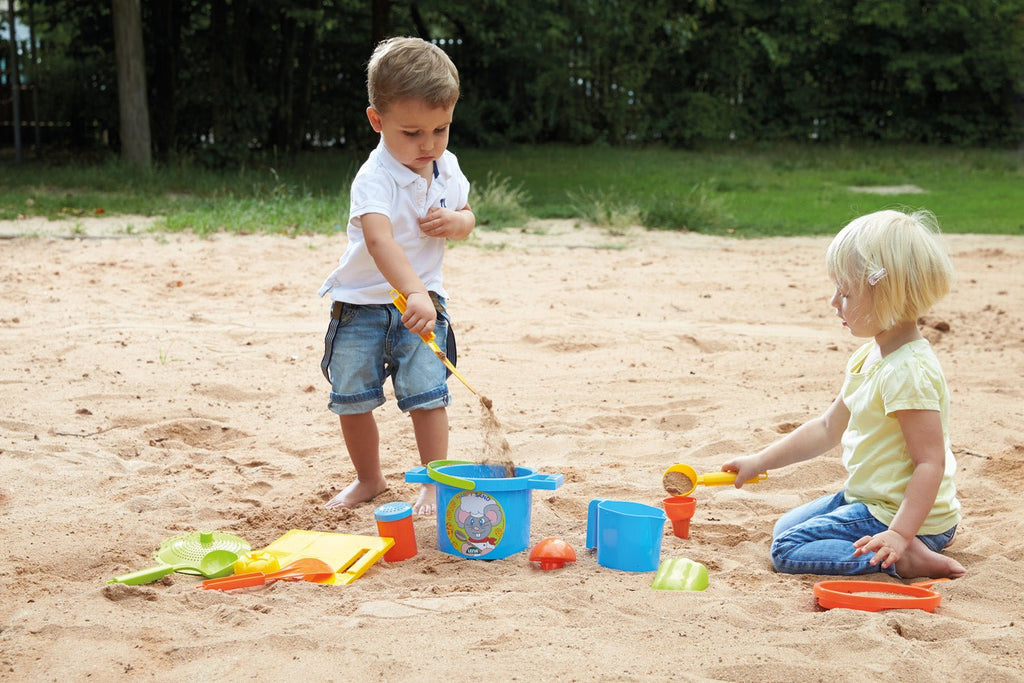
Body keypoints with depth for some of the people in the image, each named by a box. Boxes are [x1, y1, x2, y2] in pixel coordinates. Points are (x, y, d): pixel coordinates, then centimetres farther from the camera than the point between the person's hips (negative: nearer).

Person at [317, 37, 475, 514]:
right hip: (362, 303, -3)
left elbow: (466, 217, 15)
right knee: (352, 399, 7)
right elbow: (379, 239, -41)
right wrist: (413, 293, -55)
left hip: (423, 302, 3)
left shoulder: (447, 169, -2)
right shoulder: (376, 178, -24)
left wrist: (457, 221, -12)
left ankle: (435, 482, 7)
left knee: (428, 394, -7)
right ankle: (368, 479, 28)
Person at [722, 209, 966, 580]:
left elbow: (931, 462, -28)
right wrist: (759, 462, 15)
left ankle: (901, 558, -17)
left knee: (787, 550, -14)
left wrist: (899, 533, -34)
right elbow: (828, 428, 16)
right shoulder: (869, 358, 6)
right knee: (785, 527, 22)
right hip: (869, 499, 10)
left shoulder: (907, 372, -26)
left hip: (897, 514, -10)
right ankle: (904, 551, 10)